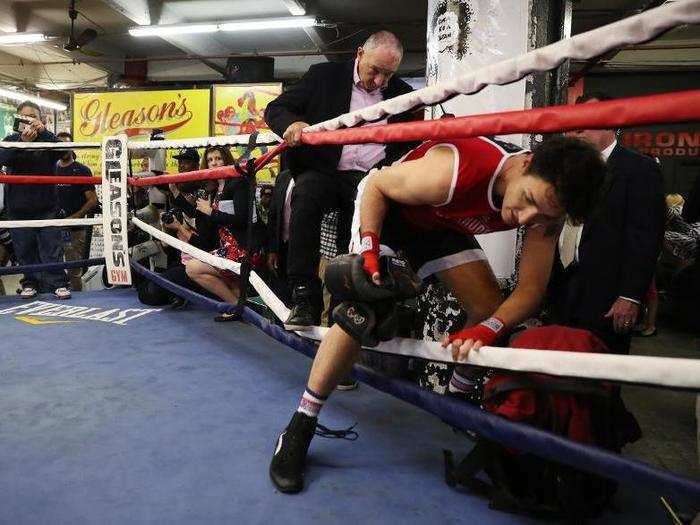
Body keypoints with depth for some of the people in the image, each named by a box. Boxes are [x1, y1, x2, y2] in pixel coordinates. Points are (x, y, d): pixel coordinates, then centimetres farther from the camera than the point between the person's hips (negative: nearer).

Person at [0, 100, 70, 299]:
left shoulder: (47, 139, 7)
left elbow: (62, 151, -14)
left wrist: (43, 131, -27)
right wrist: (22, 141, -27)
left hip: (46, 206, -1)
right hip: (19, 206, 2)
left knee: (52, 247, -3)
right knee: (24, 249, 7)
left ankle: (58, 283, 2)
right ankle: (30, 283, 18)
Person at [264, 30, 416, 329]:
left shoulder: (403, 94, 15)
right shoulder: (324, 76, 8)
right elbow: (275, 109, 6)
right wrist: (292, 123, -18)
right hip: (325, 172, -1)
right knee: (306, 195, -34)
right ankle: (304, 296, -30)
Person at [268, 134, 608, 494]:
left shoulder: (545, 209, -24)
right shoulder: (452, 172, -41)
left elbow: (531, 288, -20)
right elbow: (376, 185, -24)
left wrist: (486, 330, -38)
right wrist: (369, 255, -35)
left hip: (440, 221, 5)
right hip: (387, 203, -5)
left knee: (489, 310, -5)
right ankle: (298, 430, -11)